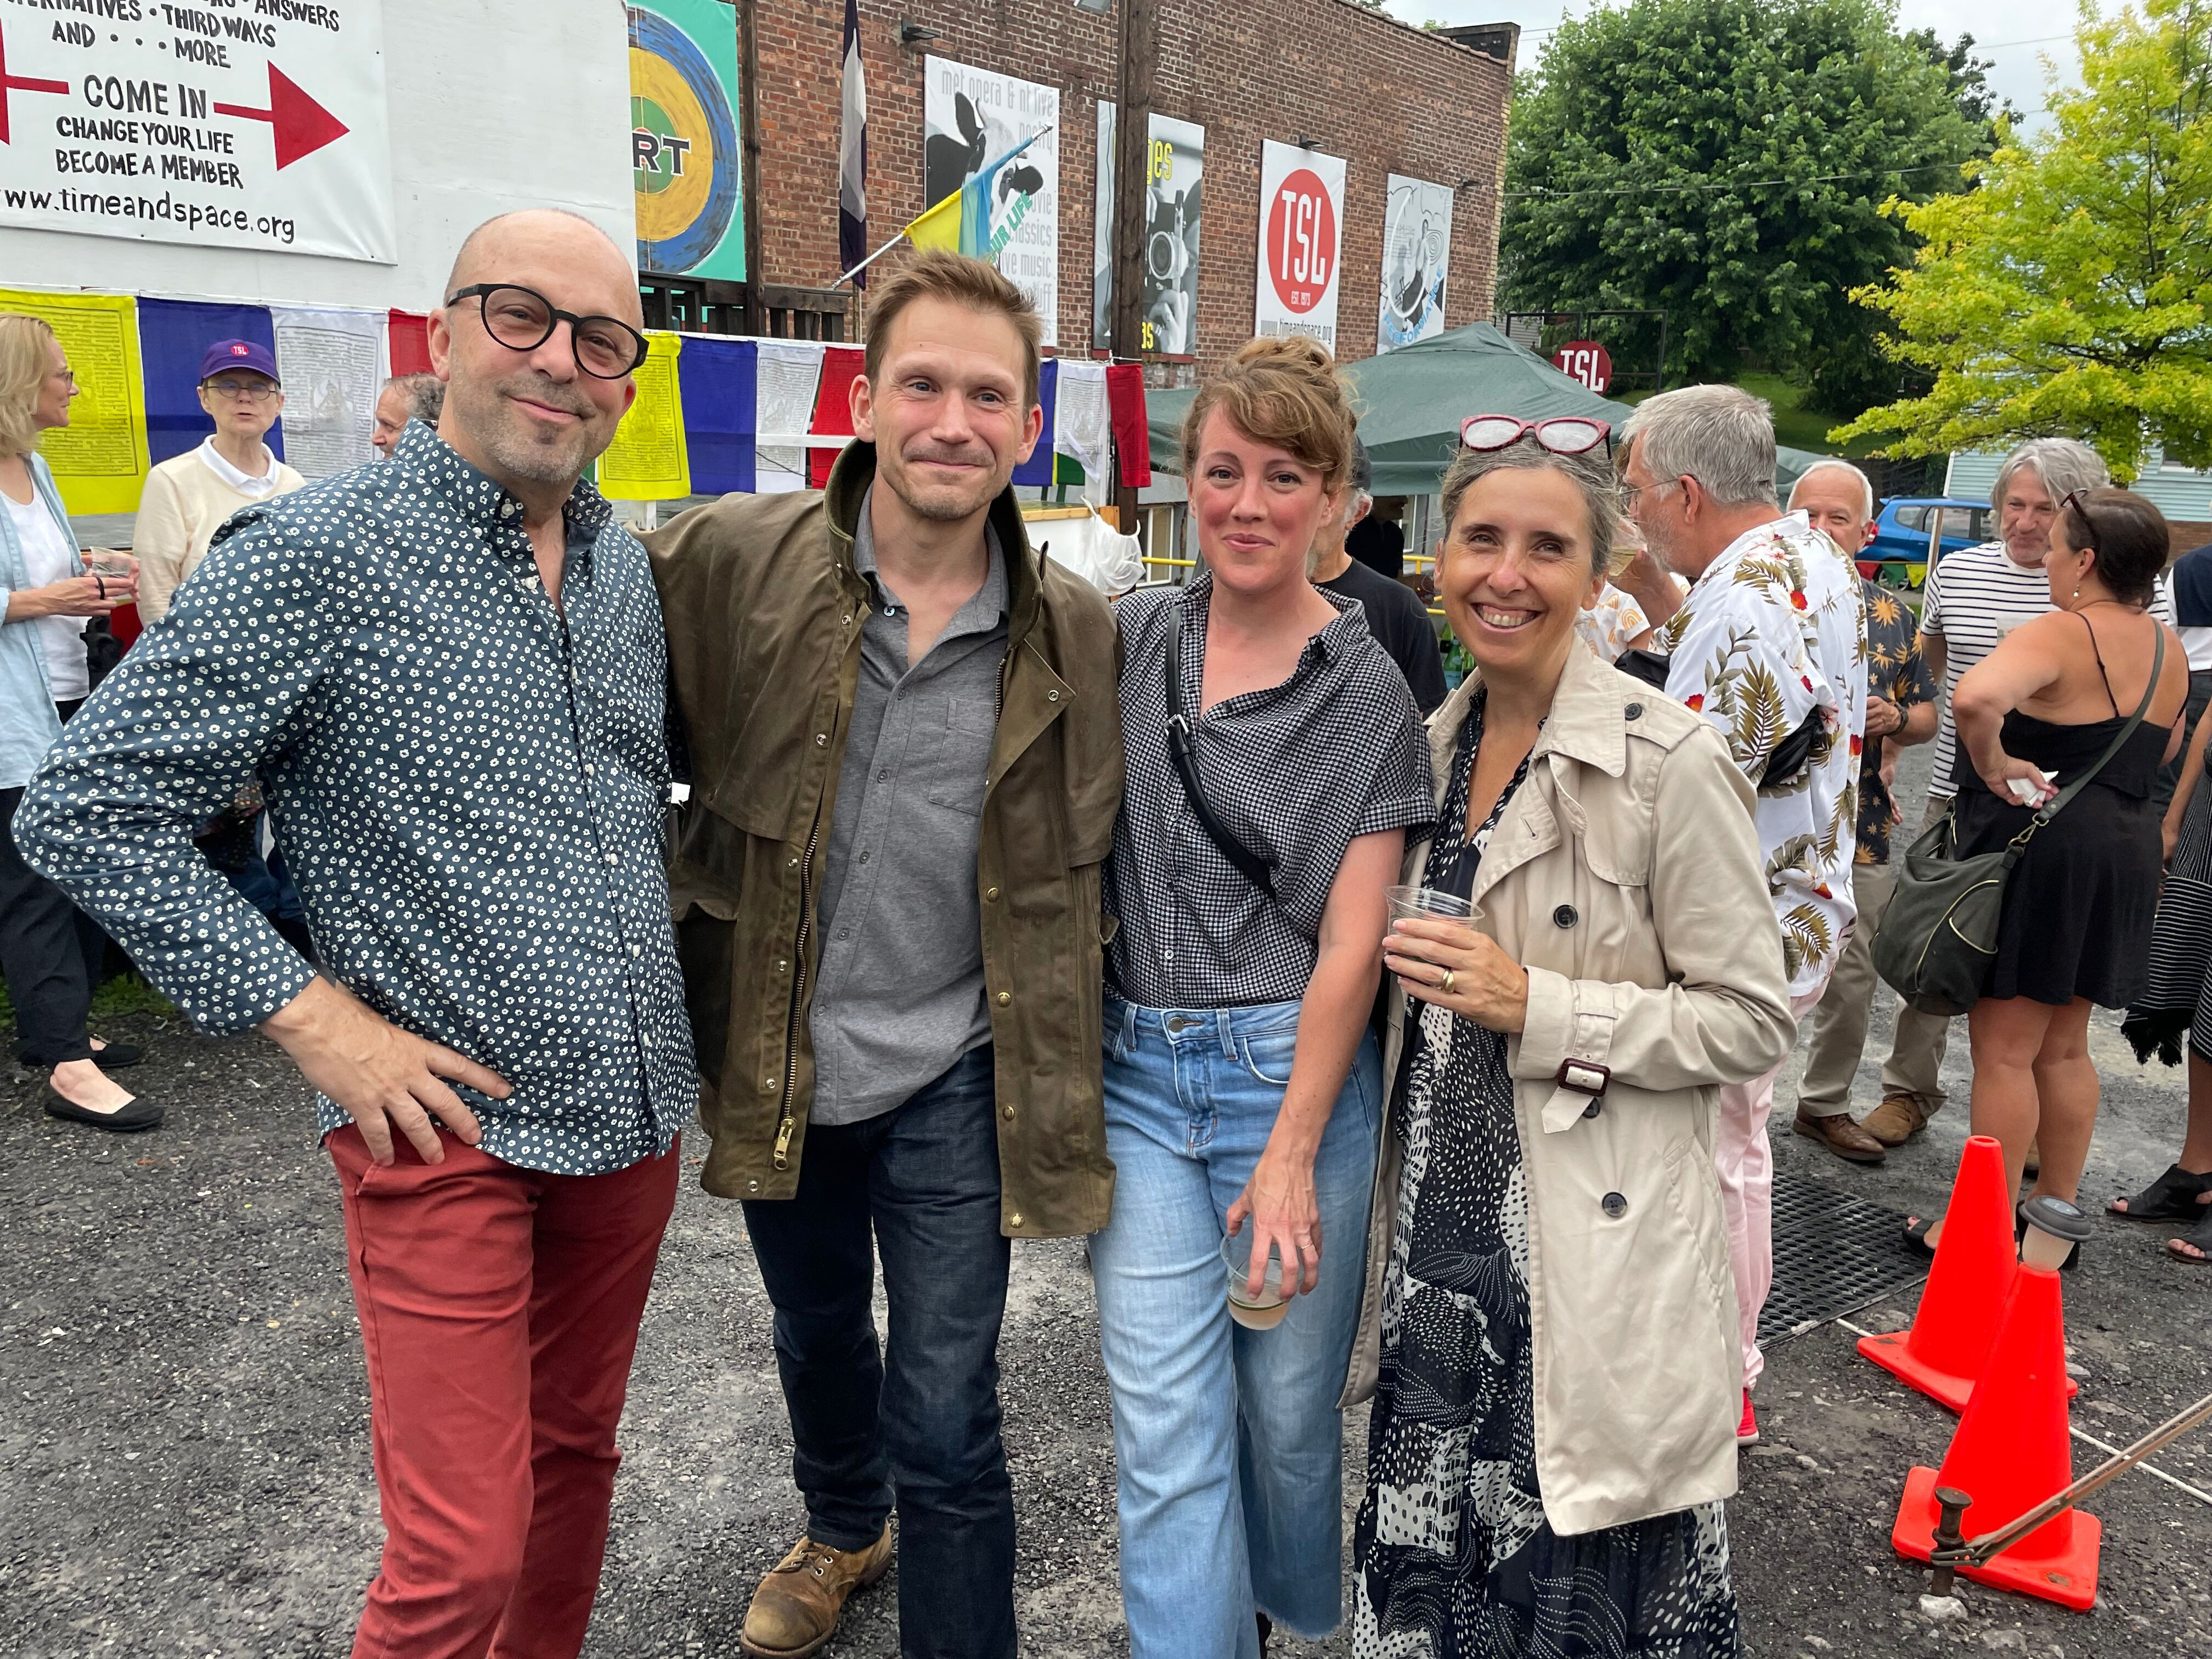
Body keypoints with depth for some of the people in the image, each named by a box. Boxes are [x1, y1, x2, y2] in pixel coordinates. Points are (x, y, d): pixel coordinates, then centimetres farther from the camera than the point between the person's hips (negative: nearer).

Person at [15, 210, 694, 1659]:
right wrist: (312, 1016, -15)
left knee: (575, 1456, 21)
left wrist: (674, 985, 12)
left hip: (634, 1110, 6)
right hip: (449, 1124, -6)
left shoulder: (631, 570, 8)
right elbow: (90, 808, -11)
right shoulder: (318, 556, -12)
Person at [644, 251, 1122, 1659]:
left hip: (954, 1079, -2)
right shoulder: (729, 561, -13)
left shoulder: (1077, 633, -9)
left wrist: (1067, 1085, 2)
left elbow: (1091, 856, 2)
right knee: (817, 1334, 28)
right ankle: (843, 1531, 59)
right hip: (776, 1063, 2)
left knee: (946, 1423, 3)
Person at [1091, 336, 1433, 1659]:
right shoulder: (1134, 634, 3)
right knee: (1168, 1431, 3)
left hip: (1294, 1068, -2)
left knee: (1288, 1403, 15)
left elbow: (1352, 941, -8)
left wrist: (1292, 1154, -10)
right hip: (1139, 1067, 2)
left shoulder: (1367, 690, -6)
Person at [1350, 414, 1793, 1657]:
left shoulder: (1668, 761, -14)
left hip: (1592, 1252, -5)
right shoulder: (1436, 745, 7)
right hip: (1438, 1234, 6)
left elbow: (1752, 1020, -11)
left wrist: (1540, 1009, -19)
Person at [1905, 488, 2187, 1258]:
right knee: (2063, 1048, 18)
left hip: (2041, 851, -8)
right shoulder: (2169, 648, 10)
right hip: (2127, 849, 8)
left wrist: (1995, 764, -22)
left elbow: (1974, 698, -37)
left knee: (2003, 1050, 0)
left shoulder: (2060, 633, -17)